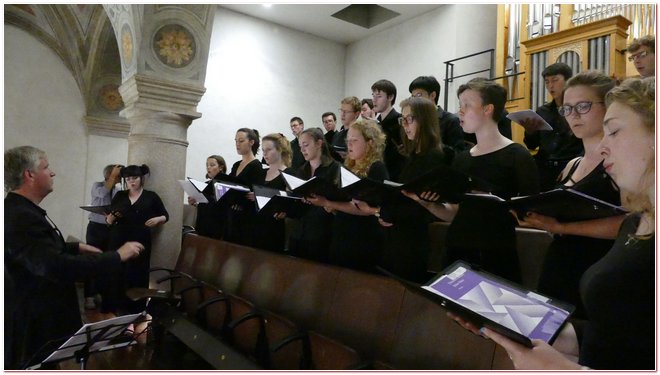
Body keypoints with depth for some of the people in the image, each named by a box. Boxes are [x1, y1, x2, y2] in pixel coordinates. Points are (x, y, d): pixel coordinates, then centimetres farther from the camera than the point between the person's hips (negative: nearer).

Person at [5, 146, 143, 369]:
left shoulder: (19, 210, 6)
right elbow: (57, 267, -38)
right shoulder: (19, 218, -29)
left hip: (41, 314, 10)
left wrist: (77, 247, 11)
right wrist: (117, 256, -32)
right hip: (35, 324, -10)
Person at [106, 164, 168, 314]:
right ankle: (110, 310, 10)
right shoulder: (119, 196, 11)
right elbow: (108, 221, 13)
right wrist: (112, 216, -9)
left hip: (140, 243, -2)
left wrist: (157, 219, -9)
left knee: (137, 277, -3)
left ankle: (136, 311, 6)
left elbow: (166, 216, 12)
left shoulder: (151, 196, 5)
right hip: (118, 242, 2)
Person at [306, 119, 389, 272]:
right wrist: (324, 202, 0)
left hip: (364, 244, -7)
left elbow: (368, 208, -21)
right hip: (340, 240, 7)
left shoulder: (376, 169, -9)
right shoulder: (348, 168, 14)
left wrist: (328, 203, -24)